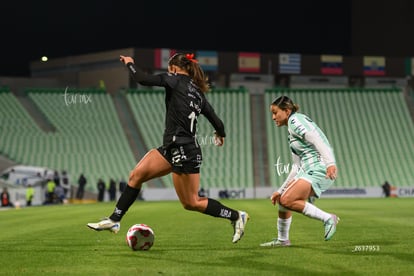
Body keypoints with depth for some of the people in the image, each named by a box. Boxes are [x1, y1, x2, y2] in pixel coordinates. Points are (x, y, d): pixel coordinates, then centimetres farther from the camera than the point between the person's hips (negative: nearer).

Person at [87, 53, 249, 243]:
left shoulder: (175, 80, -8)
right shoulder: (198, 92, 12)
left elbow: (143, 79, -15)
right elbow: (217, 122, 15)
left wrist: (129, 63, 5)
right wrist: (220, 135, 38)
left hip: (183, 152, -9)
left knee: (191, 203, 1)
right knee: (136, 175, 6)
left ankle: (237, 216, 11)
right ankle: (114, 220, 9)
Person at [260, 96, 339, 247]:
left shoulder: (296, 121, -6)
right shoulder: (291, 132, 24)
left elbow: (318, 140, -22)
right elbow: (296, 167, 26)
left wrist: (330, 164, -35)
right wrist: (280, 190, 25)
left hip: (319, 169, -10)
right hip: (308, 169, 10)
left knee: (287, 200, -20)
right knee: (282, 200, 11)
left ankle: (328, 218, -14)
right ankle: (282, 239, 26)